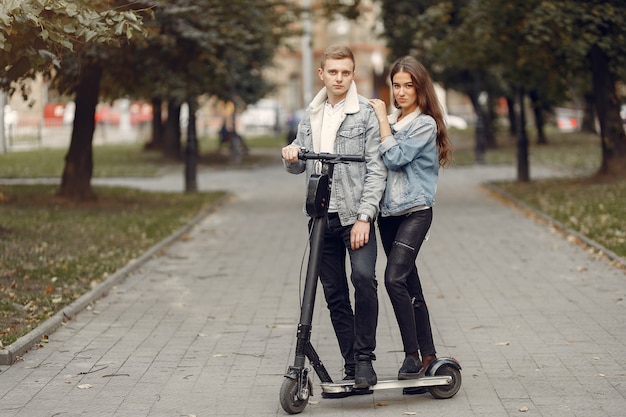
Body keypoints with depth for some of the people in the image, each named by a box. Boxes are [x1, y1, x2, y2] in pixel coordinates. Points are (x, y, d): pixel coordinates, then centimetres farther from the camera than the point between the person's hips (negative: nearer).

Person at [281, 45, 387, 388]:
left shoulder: (366, 114, -1)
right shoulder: (311, 116, 14)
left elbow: (376, 169, -6)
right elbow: (299, 166, 18)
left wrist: (364, 217, -15)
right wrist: (291, 156, -7)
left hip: (356, 215, -5)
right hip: (322, 216, 5)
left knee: (364, 277, -24)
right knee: (334, 294, 6)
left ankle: (364, 358, -15)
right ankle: (351, 365, 14)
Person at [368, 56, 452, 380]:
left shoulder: (425, 124, -6)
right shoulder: (389, 122, 13)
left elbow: (394, 158, -16)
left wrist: (383, 119, -10)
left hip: (415, 211, -7)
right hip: (388, 212, 7)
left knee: (395, 279, -20)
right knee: (409, 286, 9)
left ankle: (413, 356, -14)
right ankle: (428, 356, 16)